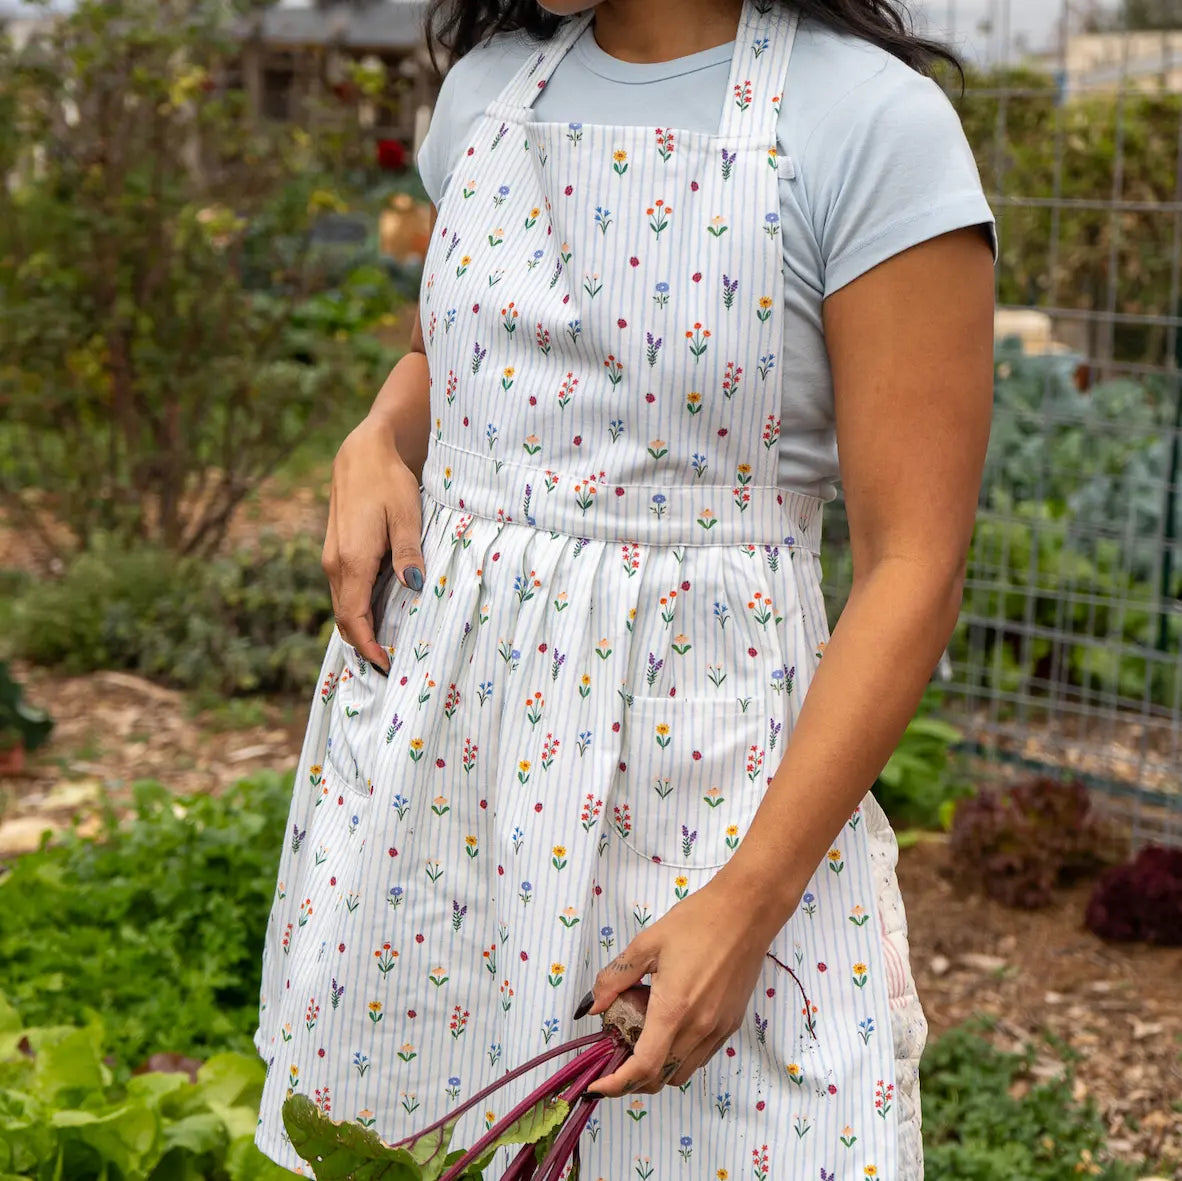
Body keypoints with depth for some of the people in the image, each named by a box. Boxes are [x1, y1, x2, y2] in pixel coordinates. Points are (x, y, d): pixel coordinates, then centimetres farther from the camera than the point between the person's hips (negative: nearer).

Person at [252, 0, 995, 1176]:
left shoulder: (876, 124, -12)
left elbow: (912, 570, -14)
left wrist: (750, 898, -18)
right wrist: (376, 443, 2)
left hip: (693, 759, -5)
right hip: (428, 727, 5)